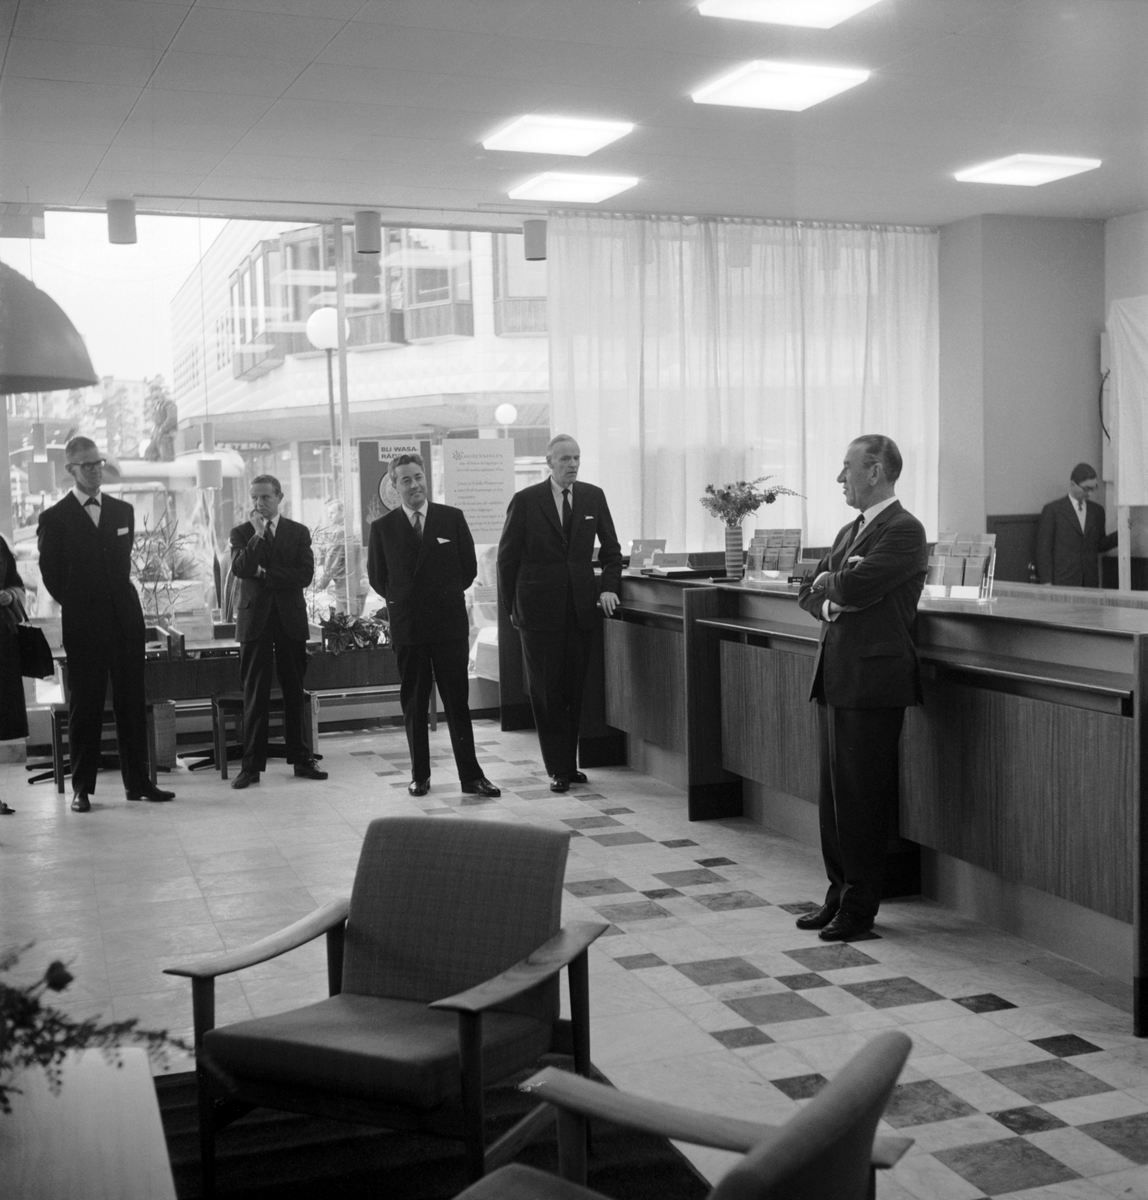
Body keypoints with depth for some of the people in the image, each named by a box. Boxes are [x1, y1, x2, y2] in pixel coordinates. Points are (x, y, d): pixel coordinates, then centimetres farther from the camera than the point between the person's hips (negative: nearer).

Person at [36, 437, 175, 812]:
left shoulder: (123, 511, 11)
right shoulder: (55, 518, -2)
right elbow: (50, 573, 4)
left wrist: (118, 597, 13)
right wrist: (75, 605, 7)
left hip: (125, 616, 4)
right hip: (83, 625, -4)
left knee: (132, 701, 6)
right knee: (85, 705, 1)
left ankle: (138, 782, 14)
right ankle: (81, 788, 10)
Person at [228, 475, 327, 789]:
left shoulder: (299, 532, 8)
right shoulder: (241, 533, 7)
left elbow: (305, 574, -5)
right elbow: (239, 568, -11)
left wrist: (264, 574, -9)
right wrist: (258, 535, -15)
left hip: (290, 620, 1)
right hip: (254, 619, -1)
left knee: (295, 694, 6)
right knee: (254, 696, -1)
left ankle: (301, 759, 14)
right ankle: (252, 765, 2)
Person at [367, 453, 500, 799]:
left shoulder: (452, 518, 3)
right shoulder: (382, 528, 3)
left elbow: (469, 567, 9)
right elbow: (377, 577, 13)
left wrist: (445, 595, 11)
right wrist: (403, 600, 11)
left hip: (450, 624, 0)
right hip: (407, 627, 0)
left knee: (458, 702, 0)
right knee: (413, 705, 7)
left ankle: (471, 775, 4)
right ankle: (419, 776, 16)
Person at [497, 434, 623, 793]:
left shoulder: (593, 497, 7)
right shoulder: (526, 501, -3)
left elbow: (610, 549, 15)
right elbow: (507, 558, 1)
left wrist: (609, 587, 1)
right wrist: (512, 606, 1)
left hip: (580, 606, 3)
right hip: (539, 608, -3)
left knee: (574, 689, 6)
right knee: (546, 691, 0)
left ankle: (569, 764, 15)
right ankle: (558, 769, 6)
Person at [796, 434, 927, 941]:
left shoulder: (903, 530, -10)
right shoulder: (850, 531, 19)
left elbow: (855, 586, -22)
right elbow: (809, 592, 18)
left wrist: (828, 582, -1)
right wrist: (828, 601, -4)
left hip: (872, 679, -8)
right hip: (835, 676, 8)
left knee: (861, 795, -2)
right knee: (833, 791, 12)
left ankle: (859, 907, 8)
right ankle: (838, 894, 22)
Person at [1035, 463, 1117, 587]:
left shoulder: (1097, 510, 14)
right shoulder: (1052, 510, 0)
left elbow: (1100, 545, 18)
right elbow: (1043, 548, -2)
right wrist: (1047, 582, -9)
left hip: (1090, 582, 4)